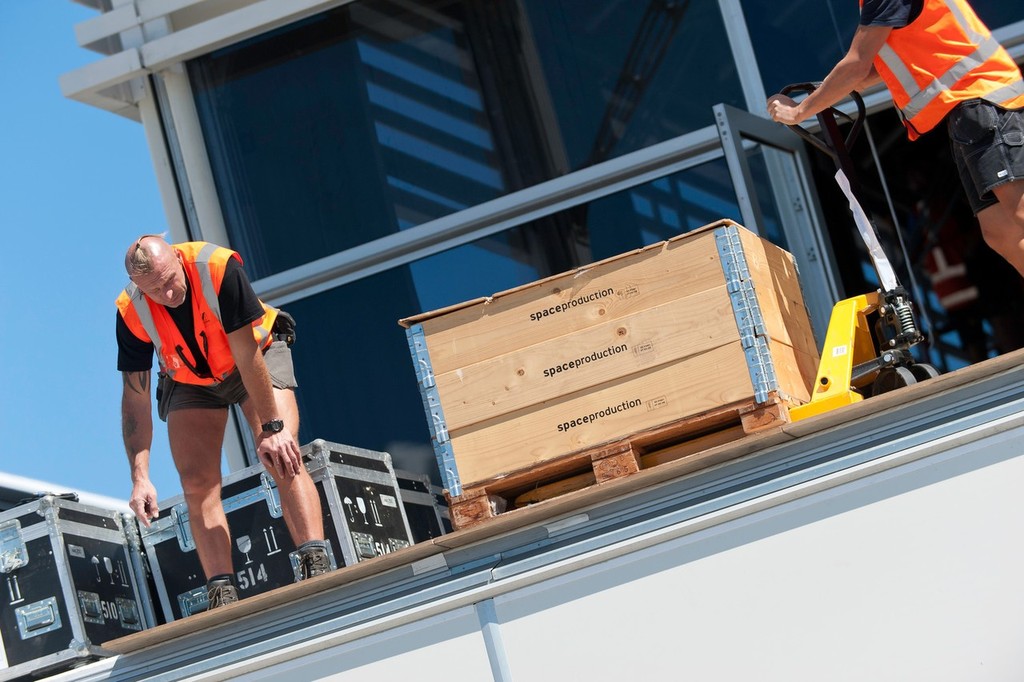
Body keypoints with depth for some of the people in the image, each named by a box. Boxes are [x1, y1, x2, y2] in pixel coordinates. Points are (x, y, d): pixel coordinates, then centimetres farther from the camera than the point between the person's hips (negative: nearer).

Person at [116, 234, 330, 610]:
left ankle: (317, 565, -30)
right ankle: (223, 596, -15)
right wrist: (140, 477, -26)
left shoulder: (218, 268, -35)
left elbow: (248, 356, -31)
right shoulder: (131, 312, -26)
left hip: (258, 356, -3)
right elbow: (135, 399, -19)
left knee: (282, 457, -23)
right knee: (197, 484, -12)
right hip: (189, 381, 3)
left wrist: (272, 428, -29)